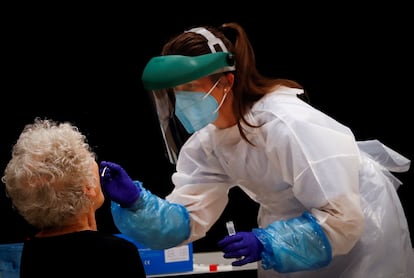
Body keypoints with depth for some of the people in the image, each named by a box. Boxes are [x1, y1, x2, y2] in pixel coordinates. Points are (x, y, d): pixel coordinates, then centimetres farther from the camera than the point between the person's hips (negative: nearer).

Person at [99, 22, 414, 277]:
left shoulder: (288, 126, -34)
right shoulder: (204, 144, -11)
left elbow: (341, 218, -32)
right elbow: (187, 218, -14)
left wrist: (266, 243, -38)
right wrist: (135, 201, -31)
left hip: (360, 225, -6)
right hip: (293, 225, 7)